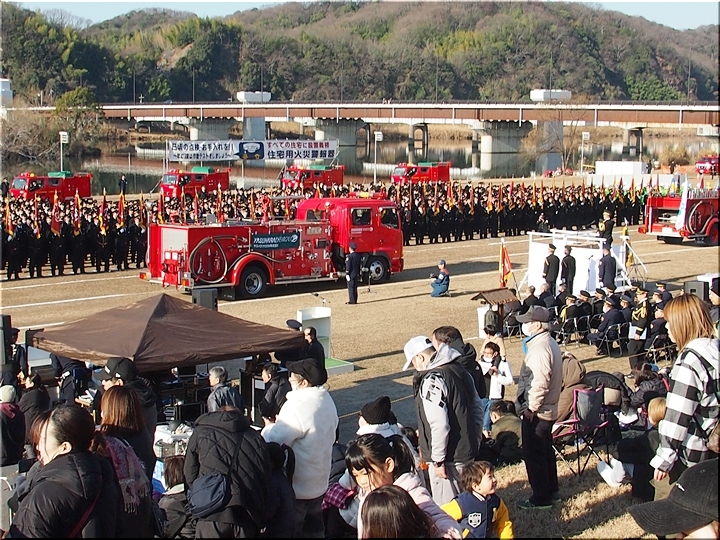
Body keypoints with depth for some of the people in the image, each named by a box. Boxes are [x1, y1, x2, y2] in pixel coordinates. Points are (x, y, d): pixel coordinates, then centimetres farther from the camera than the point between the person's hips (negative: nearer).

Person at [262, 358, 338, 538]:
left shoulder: (297, 406, -28)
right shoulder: (327, 401, 1)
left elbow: (274, 441, -26)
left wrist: (269, 427, -4)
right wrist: (279, 424, 9)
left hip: (296, 489, -8)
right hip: (320, 484, 8)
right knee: (314, 529, 22)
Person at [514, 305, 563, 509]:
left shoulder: (540, 348, -23)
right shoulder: (550, 343, 10)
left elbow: (539, 382, -29)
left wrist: (531, 408, -19)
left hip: (536, 412, -10)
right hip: (548, 408, 10)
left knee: (533, 454, 1)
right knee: (545, 451, 20)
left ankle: (541, 498, 10)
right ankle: (551, 491, 32)